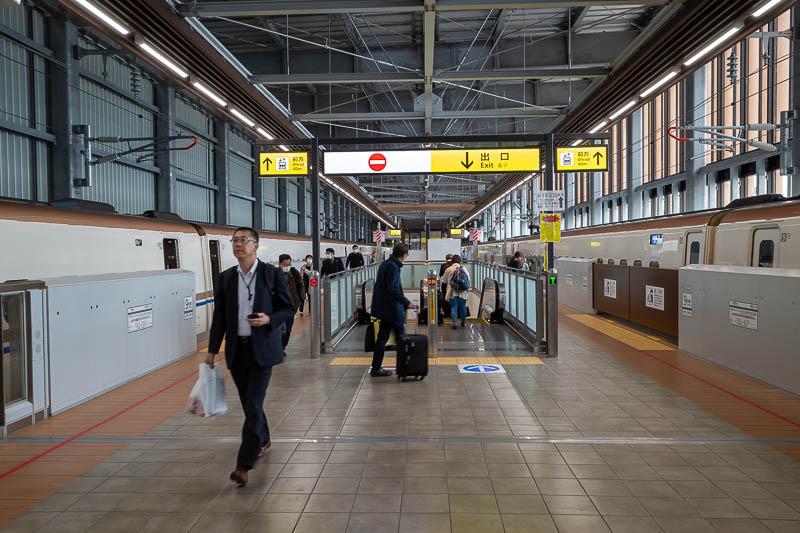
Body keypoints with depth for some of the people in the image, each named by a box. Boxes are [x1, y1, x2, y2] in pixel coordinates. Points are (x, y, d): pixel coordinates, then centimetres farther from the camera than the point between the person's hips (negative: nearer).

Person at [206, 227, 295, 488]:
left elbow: (288, 308, -1)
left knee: (253, 405, -7)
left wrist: (269, 319, -20)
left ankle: (244, 464, 0)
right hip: (236, 350, 4)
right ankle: (263, 439, 39)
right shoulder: (226, 277, 5)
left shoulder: (272, 274, -6)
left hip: (262, 349, -4)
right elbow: (219, 316, 9)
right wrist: (212, 350, 8)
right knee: (248, 404, 15)